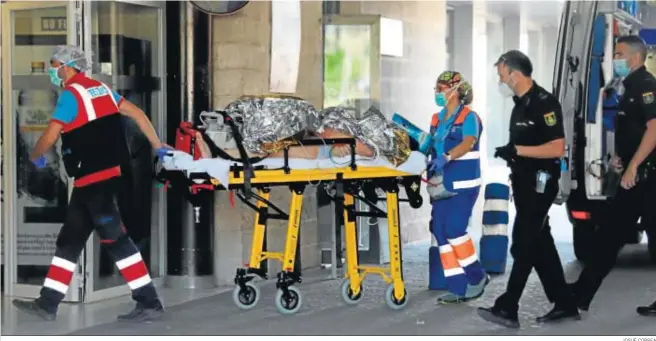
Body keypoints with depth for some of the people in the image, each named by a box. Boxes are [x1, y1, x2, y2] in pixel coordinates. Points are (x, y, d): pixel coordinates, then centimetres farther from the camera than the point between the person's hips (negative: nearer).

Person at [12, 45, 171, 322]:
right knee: (69, 240, 11)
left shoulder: (71, 94, -11)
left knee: (116, 240, -6)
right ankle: (47, 304, 14)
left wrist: (35, 157, 11)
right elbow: (136, 113, 13)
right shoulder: (100, 88, 14)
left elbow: (50, 137, -9)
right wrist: (159, 147, 18)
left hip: (93, 179, -9)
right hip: (106, 174, 9)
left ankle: (150, 303, -4)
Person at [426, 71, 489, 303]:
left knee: (454, 229, -14)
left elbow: (468, 143, -25)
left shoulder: (468, 117, -8)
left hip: (464, 184, -7)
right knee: (440, 232, 1)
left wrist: (446, 157, -40)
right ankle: (458, 287, 5)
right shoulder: (437, 119, 13)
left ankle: (476, 276, 5)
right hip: (442, 185, 7)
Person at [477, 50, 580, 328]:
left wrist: (516, 150, -24)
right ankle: (564, 305, 17)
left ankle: (507, 309, -5)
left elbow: (557, 148, -24)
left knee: (524, 245, -7)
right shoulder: (521, 104, 13)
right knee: (539, 245, 11)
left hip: (540, 183, -10)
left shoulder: (544, 103, -16)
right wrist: (509, 154, 10)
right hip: (525, 183, 10)